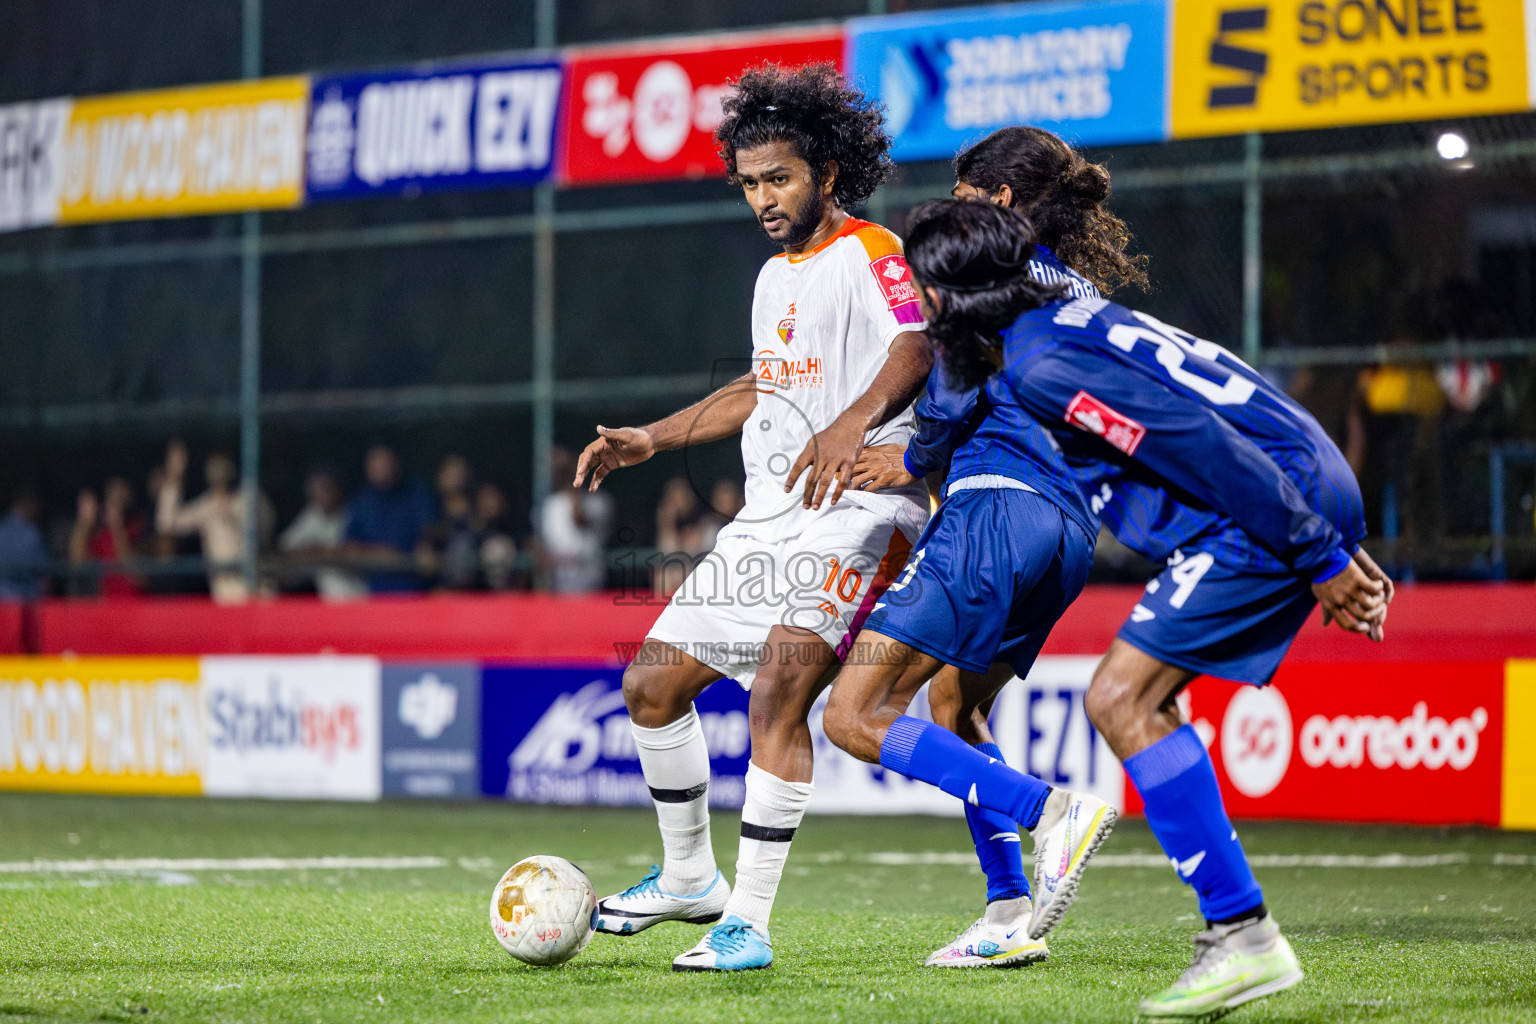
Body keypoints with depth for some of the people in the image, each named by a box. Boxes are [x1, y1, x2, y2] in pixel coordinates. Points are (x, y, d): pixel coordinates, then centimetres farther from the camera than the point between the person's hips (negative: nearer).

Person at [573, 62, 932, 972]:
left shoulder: (868, 252, -10)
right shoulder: (776, 277, 18)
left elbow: (917, 348, -29)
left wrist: (850, 425, -46)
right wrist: (652, 440, 28)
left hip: (859, 510, -9)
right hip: (770, 518, 9)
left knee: (779, 689, -25)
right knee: (653, 681, 10)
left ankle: (749, 924, -22)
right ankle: (689, 877, 28)